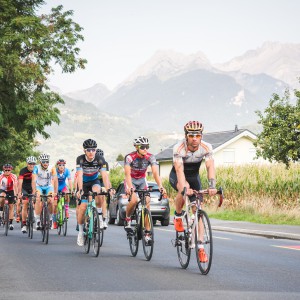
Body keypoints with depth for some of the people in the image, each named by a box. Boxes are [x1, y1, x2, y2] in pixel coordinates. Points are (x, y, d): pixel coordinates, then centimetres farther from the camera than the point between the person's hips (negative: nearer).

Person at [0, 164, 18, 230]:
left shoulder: (13, 177, -23)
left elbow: (15, 186, -31)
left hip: (10, 191, 1)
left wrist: (16, 194, -43)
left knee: (11, 206, -2)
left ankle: (10, 223, 2)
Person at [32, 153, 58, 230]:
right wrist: (34, 191, -43)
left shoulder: (52, 169, -22)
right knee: (38, 200, -26)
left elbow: (55, 180, -28)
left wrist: (55, 192, -40)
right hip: (39, 187, -1)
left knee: (51, 201, -20)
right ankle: (38, 221, -22)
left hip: (48, 187, 1)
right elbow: (34, 180, -31)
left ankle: (52, 219, 4)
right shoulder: (36, 168, -23)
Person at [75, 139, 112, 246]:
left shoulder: (100, 160, -22)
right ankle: (80, 232, 7)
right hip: (84, 183, 0)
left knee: (97, 191, -34)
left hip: (94, 181, 0)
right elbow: (80, 175, -35)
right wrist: (80, 190, -49)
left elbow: (104, 175, -30)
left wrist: (108, 189, -45)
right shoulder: (80, 159, -25)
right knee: (82, 207, -12)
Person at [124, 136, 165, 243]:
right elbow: (127, 173, -35)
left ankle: (147, 233, -8)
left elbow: (155, 173, -26)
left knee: (147, 202, -13)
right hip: (131, 180, -3)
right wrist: (130, 187, -53)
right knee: (134, 200, -29)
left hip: (142, 180, 3)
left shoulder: (150, 157, -18)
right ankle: (127, 219, 1)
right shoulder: (130, 157, -25)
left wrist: (160, 186, -43)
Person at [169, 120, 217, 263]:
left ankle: (200, 248, -5)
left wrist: (212, 185, -50)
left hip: (194, 176, 3)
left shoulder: (206, 147, -24)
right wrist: (184, 187, -56)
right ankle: (178, 217, -10)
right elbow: (179, 170, -40)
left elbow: (210, 166, -34)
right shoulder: (179, 148, -31)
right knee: (184, 189, -38)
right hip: (176, 176, -3)